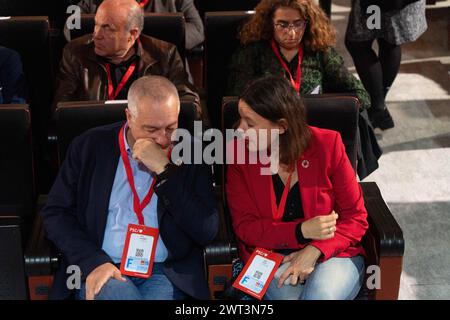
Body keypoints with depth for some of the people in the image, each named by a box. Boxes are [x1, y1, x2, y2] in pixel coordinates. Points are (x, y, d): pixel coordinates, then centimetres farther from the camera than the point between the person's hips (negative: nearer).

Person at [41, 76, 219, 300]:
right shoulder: (90, 146, 4)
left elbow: (207, 232, -6)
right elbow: (56, 213, 5)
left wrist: (164, 171, -14)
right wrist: (93, 262, -11)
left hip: (165, 273, 1)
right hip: (100, 270, 0)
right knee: (114, 291, -32)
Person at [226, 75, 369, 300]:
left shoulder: (328, 145, -8)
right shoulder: (239, 153, -4)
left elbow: (355, 218, -3)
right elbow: (245, 227, -4)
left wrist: (314, 251, -20)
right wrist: (301, 231, -18)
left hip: (331, 253, 0)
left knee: (321, 294, -33)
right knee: (288, 293, -32)